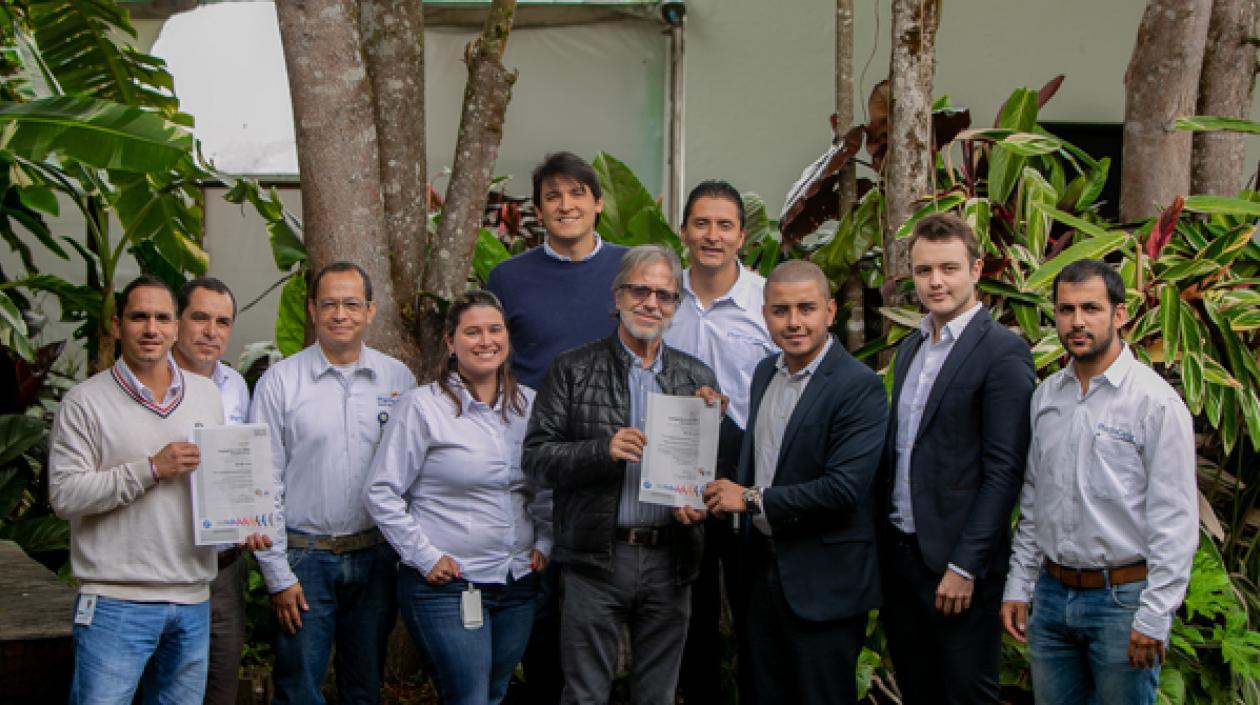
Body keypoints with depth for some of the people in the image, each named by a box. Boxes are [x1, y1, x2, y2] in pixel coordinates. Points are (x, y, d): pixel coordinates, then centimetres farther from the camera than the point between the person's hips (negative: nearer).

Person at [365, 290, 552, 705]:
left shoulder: (528, 404, 8)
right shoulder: (422, 407, -8)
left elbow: (547, 488, 20)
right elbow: (382, 494, -8)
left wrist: (544, 543, 8)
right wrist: (425, 557, -11)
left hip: (518, 584, 6)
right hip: (446, 585, -5)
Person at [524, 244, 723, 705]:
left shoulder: (697, 378, 10)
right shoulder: (573, 370, 2)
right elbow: (537, 457, -3)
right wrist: (603, 450, -18)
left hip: (669, 560, 3)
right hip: (596, 558, -3)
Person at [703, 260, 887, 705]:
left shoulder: (859, 387, -16)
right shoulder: (765, 373, 10)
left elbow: (844, 488, -23)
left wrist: (752, 500, -16)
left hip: (823, 582, -7)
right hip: (763, 568, 7)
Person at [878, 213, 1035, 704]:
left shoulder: (1003, 352, -11)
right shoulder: (910, 349, 13)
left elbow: (1004, 470, -15)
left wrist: (964, 567, -18)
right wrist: (881, 542, 9)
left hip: (956, 561, -7)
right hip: (898, 552, 7)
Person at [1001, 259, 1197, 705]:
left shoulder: (1156, 401, -10)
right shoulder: (1045, 397, 8)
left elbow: (1176, 521, -12)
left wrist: (1154, 617, -15)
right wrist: (1018, 587, 11)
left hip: (1123, 598, -5)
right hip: (1051, 594, 5)